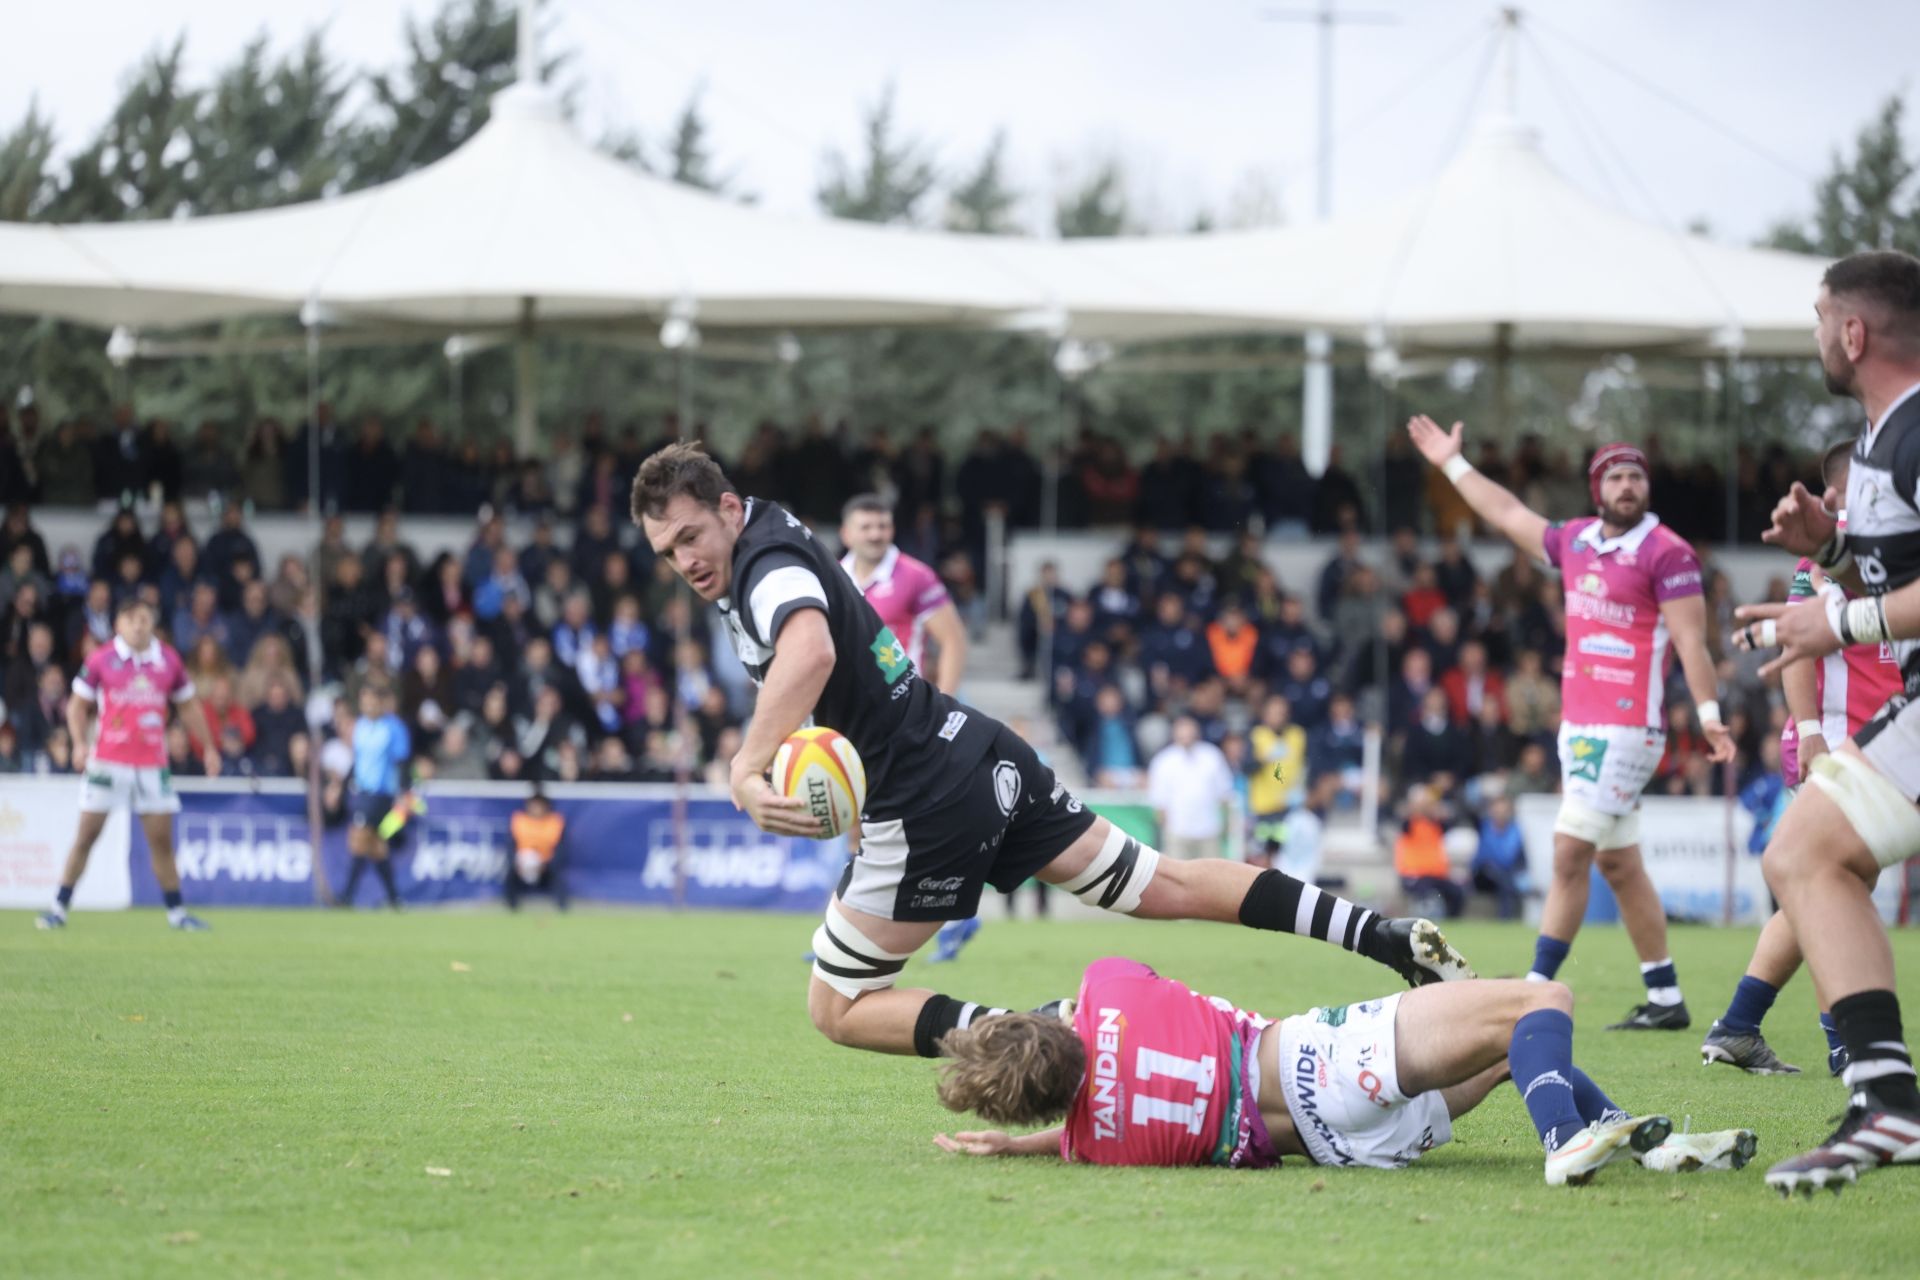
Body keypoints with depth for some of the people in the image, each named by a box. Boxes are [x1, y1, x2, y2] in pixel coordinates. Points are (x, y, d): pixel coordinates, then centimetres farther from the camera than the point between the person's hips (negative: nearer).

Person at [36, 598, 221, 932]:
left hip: (153, 763, 2)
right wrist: (79, 743, -12)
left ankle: (176, 912, 13)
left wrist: (209, 748, 12)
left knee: (161, 839, 4)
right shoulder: (101, 660, -3)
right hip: (108, 762, -2)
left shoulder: (169, 660, 4)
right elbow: (77, 705, 3)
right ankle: (59, 907, 5)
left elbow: (188, 706, 15)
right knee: (86, 835, -2)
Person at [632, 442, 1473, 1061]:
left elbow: (809, 651, -43)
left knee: (836, 1009, 1)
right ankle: (1389, 938, 9)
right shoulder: (774, 540, 11)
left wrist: (745, 771, -48)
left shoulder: (767, 566, -18)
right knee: (1166, 887, 14)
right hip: (980, 752, 10)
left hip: (930, 802, -10)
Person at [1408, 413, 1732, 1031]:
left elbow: (1690, 639, -13)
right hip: (1580, 726, 8)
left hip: (1626, 731, -8)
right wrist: (1453, 464, 35)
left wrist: (1709, 715, -22)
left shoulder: (1666, 553, -8)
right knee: (1619, 865, 9)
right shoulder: (1577, 541, 13)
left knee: (1569, 854, -10)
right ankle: (1665, 1001, 15)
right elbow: (1508, 515, 28)